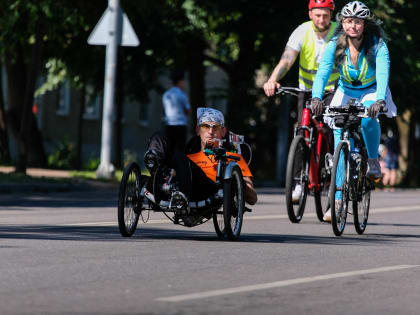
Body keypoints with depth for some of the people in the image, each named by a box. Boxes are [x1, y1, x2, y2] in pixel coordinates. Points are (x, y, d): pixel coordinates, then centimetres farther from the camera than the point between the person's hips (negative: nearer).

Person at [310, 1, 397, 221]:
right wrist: (316, 98, -48)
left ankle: (373, 161, -9)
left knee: (367, 119, -35)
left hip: (372, 92, -2)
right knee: (340, 139, -11)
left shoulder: (377, 45, -22)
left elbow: (383, 73, -35)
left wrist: (379, 101, -53)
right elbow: (322, 73, -29)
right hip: (346, 93, 2)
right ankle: (338, 200, -7)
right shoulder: (335, 45, -18)